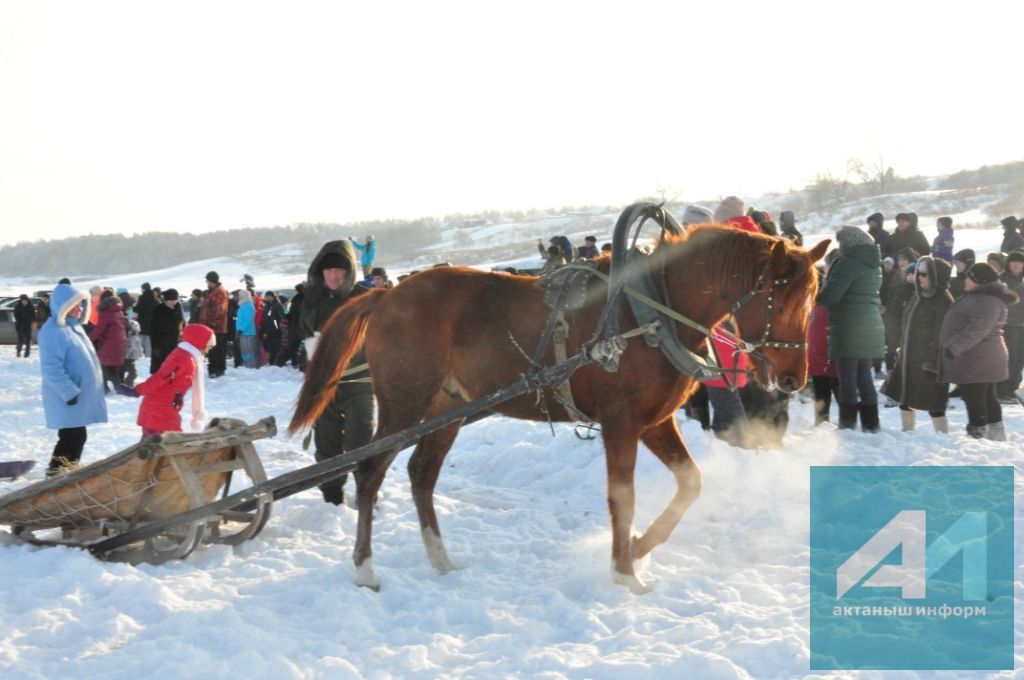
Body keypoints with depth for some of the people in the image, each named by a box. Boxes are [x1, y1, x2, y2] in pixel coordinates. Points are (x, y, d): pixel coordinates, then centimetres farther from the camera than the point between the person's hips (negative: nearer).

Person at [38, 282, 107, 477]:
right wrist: (69, 392, -26)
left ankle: (69, 470, 26)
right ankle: (56, 471, -1)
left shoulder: (73, 326, 14)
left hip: (80, 394, 10)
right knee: (72, 437, -8)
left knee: (77, 436, 16)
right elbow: (51, 368, -25)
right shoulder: (53, 331, -19)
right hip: (69, 399, -10)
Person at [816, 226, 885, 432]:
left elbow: (830, 296, -18)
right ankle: (871, 424, 19)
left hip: (848, 331, -8)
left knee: (847, 380, -4)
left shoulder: (847, 264, -13)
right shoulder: (874, 266, 14)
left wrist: (815, 297, 1)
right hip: (871, 328, 8)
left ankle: (847, 424, -2)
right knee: (865, 378, 15)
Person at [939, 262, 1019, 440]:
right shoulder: (979, 297, 18)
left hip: (976, 361, -11)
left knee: (974, 400, -8)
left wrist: (954, 347, -31)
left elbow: (976, 329, -29)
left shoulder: (987, 302, -19)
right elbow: (965, 325, 26)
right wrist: (953, 347, 27)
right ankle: (997, 437, 24)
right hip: (979, 360, 11)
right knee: (988, 398, 16)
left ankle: (978, 435, -6)